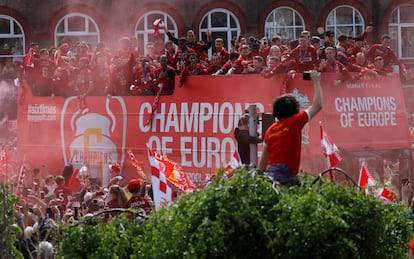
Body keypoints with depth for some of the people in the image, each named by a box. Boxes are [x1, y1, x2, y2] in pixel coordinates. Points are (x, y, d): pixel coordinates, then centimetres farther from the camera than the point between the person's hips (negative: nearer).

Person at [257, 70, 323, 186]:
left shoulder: (270, 130, 15)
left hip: (270, 173, 6)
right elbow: (317, 106, 6)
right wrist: (316, 82, 15)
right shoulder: (294, 122, -1)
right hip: (285, 174, -6)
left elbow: (263, 161, 17)